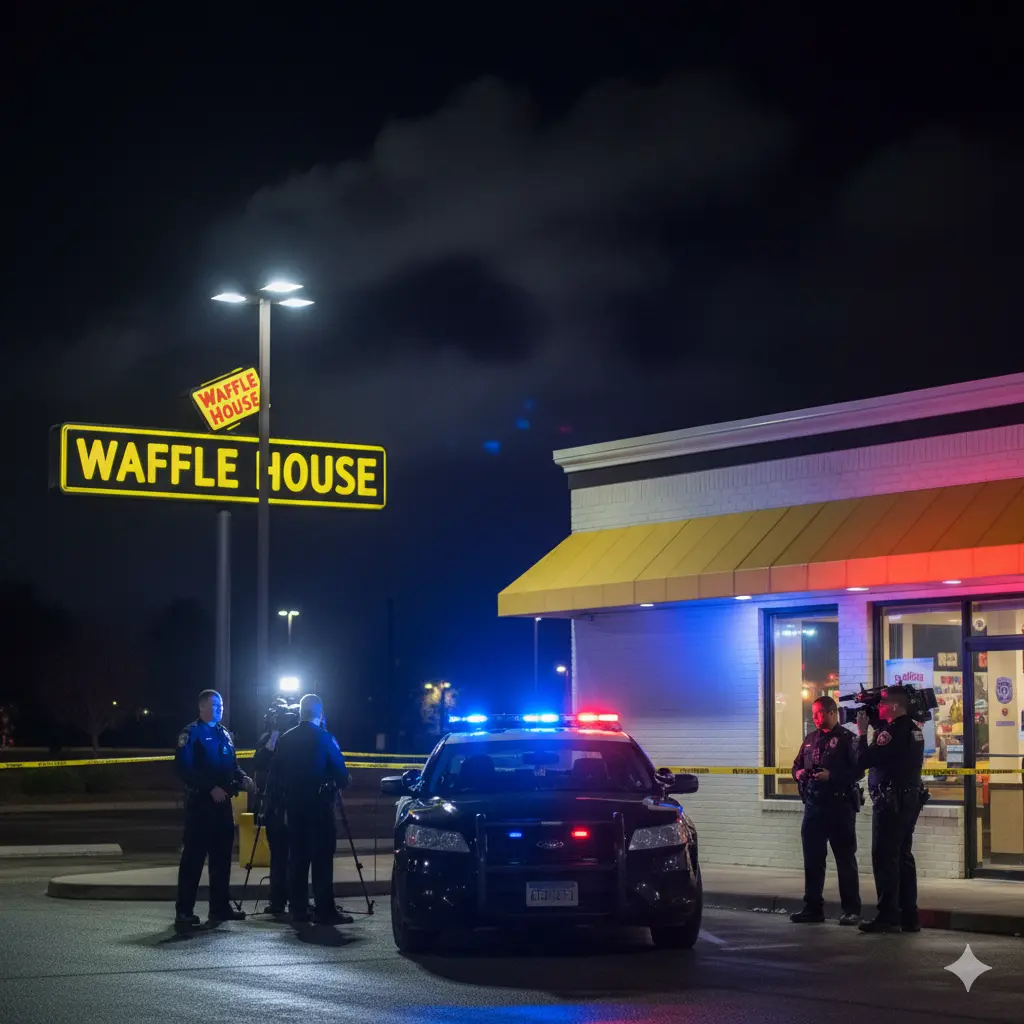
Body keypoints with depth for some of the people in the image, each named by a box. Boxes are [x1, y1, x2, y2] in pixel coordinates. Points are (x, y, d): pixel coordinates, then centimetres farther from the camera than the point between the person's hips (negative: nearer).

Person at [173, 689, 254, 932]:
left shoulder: (224, 734, 16)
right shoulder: (192, 733, -7)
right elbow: (184, 768, -16)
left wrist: (242, 778, 1)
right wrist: (210, 788, -22)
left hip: (222, 802, 8)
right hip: (200, 801, -8)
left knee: (222, 854, 10)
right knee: (194, 855, -8)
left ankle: (220, 906, 18)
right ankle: (184, 911, -7)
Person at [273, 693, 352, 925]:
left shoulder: (286, 739, 5)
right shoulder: (324, 738, -9)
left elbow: (279, 772, 9)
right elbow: (341, 772, -7)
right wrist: (339, 784, 14)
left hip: (293, 803, 5)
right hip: (319, 804, -5)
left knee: (297, 856, 8)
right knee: (322, 858, -5)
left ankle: (298, 909, 8)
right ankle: (324, 910, -8)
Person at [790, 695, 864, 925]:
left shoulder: (846, 739, -6)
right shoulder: (810, 739, 14)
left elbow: (858, 770, -14)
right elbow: (797, 765, 23)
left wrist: (831, 775, -23)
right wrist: (799, 773, 0)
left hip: (840, 805, -7)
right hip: (813, 805, 7)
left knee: (845, 859, 0)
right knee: (812, 859, 9)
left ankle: (852, 910, 5)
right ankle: (813, 907, 16)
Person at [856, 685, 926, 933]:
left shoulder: (892, 732, -18)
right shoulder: (913, 730, 11)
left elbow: (864, 760, -20)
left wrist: (862, 732, -8)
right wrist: (873, 730, 11)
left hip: (891, 803, -9)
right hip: (911, 799, 9)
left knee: (885, 858, -5)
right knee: (903, 857, 14)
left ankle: (888, 916, -7)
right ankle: (909, 916, 15)